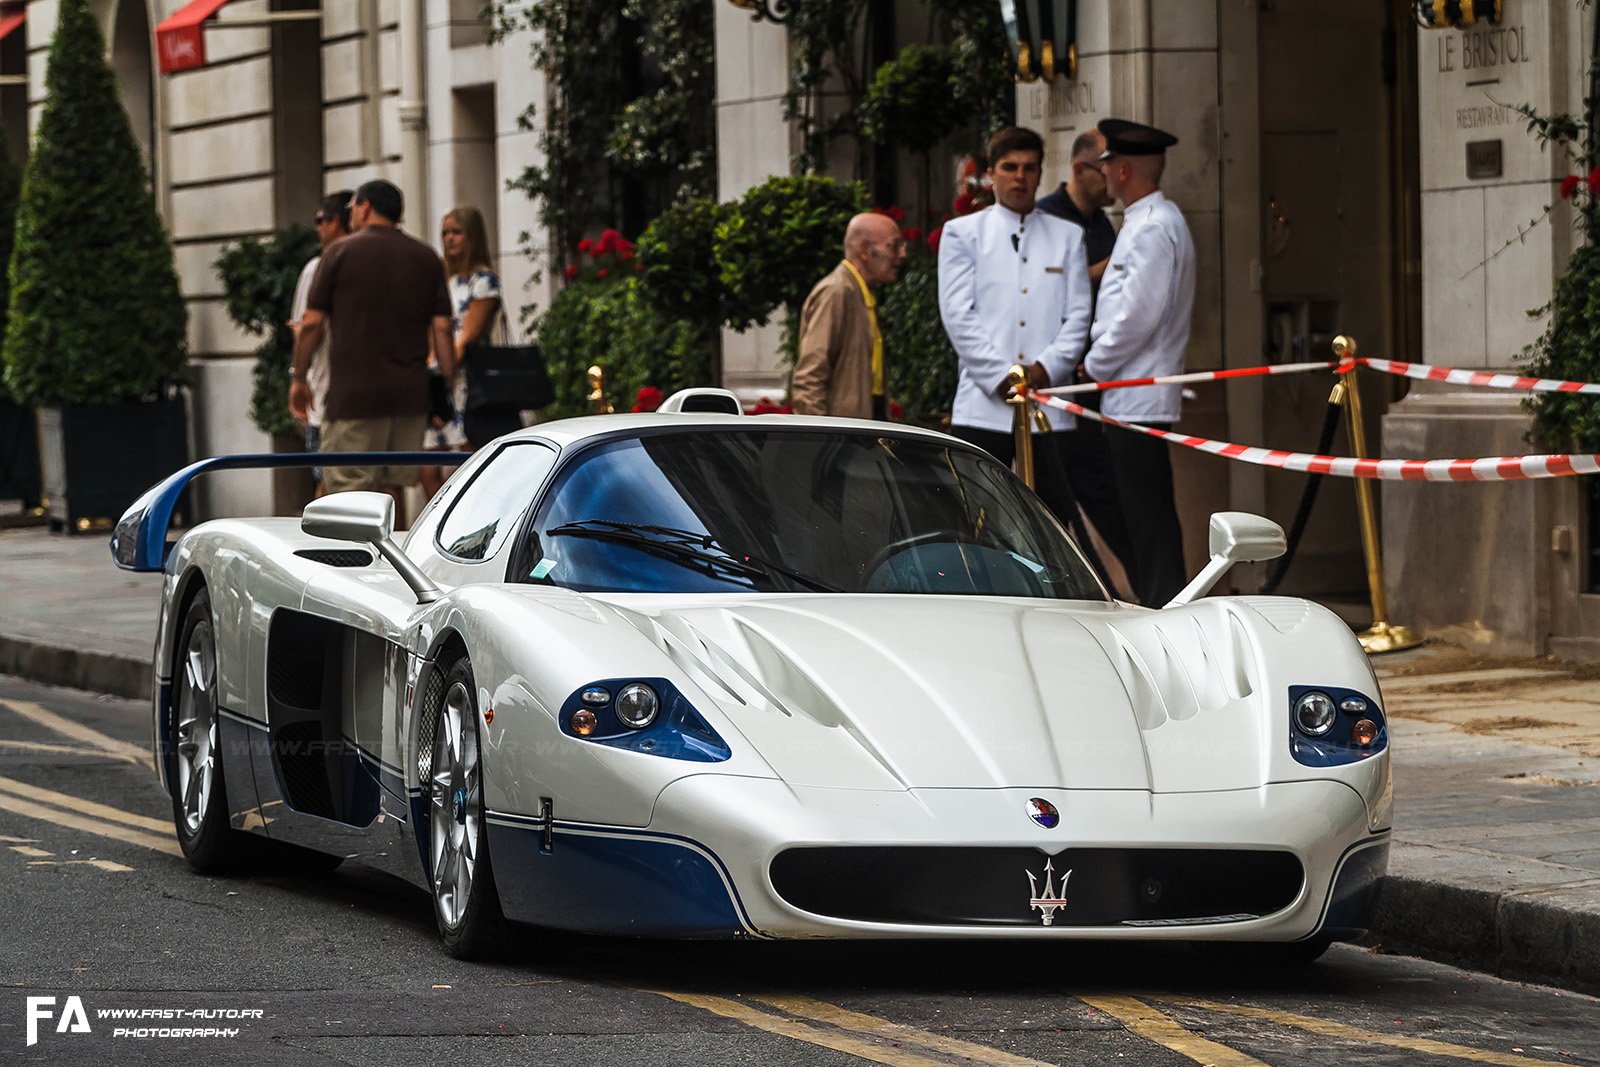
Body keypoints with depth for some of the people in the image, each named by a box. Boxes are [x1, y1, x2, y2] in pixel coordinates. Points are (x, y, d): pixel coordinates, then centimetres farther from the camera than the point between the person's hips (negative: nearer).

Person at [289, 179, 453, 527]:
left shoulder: (341, 252, -1)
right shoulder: (426, 258, 9)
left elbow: (312, 322, -2)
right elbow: (441, 328, 3)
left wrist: (298, 377, 8)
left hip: (355, 392, -4)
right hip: (410, 394, 4)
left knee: (347, 489, -4)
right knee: (392, 486, 12)